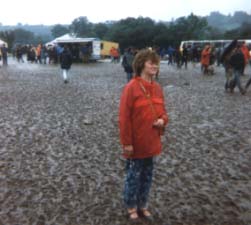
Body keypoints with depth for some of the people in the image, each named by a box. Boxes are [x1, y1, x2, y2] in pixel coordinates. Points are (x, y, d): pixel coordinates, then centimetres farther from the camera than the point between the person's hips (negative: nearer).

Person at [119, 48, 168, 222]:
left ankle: (143, 205, 37)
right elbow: (124, 118, -15)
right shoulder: (131, 87, -16)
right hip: (136, 143, -6)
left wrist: (163, 120, -8)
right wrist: (127, 143, -15)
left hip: (152, 142, 6)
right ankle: (132, 207, 31)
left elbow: (162, 110, 15)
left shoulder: (157, 88, 4)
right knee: (134, 176, 10)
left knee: (147, 176, 18)